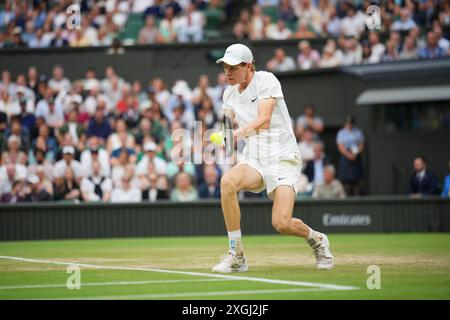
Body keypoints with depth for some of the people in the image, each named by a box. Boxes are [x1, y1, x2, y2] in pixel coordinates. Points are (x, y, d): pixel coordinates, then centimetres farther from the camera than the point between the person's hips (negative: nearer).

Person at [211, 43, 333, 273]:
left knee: (282, 223, -20)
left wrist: (237, 133, -37)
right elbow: (228, 129, 15)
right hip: (253, 159, 5)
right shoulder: (230, 93, 9)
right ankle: (236, 257, -22)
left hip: (283, 159, -5)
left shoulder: (266, 80, -10)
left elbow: (264, 121, -23)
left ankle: (316, 239, 17)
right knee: (228, 181, -30)